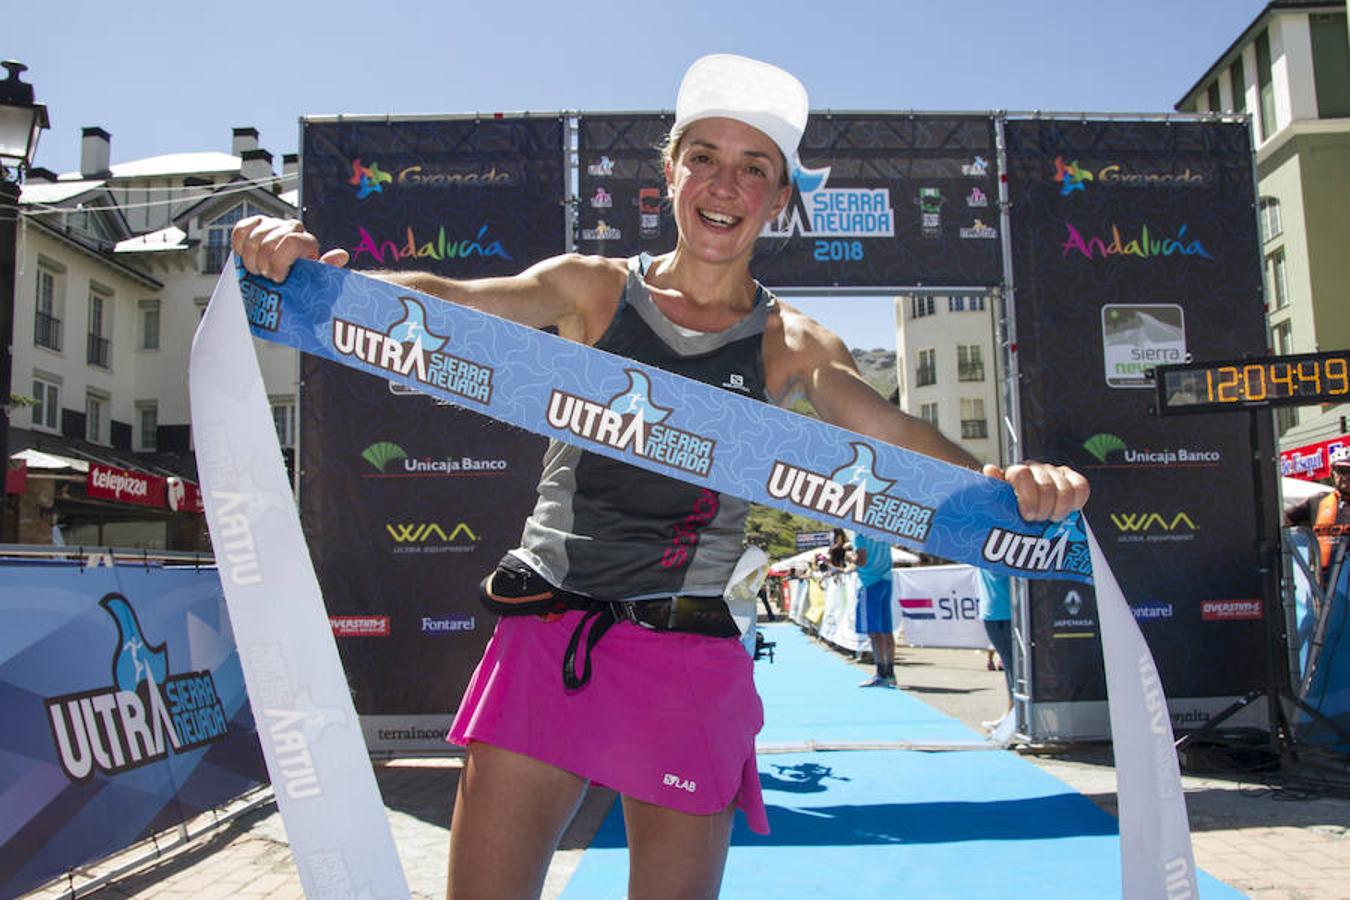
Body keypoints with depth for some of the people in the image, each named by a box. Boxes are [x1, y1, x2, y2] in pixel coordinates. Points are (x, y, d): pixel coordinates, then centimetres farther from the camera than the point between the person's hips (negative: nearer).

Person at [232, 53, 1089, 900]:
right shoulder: (594, 289, 5)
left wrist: (1001, 479, -29)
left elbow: (897, 431, -9)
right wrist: (311, 267, -26)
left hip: (686, 654, 0)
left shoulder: (793, 345, 5)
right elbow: (440, 302, -8)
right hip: (547, 635, 0)